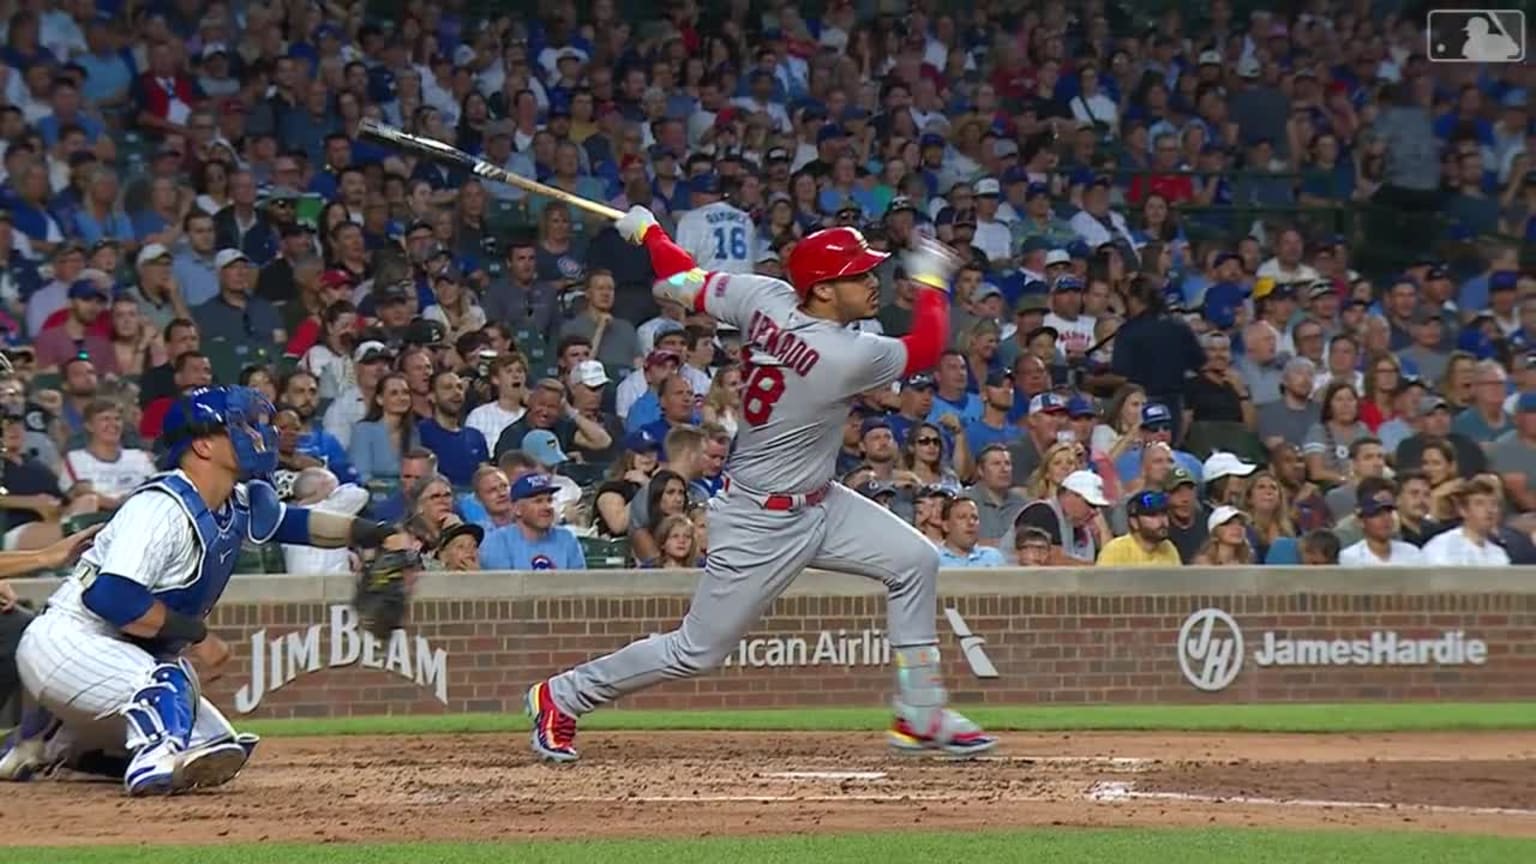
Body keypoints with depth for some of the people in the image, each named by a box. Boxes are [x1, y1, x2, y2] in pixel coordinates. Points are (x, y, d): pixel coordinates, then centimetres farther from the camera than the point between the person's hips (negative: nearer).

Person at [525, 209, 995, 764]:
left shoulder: (766, 300, -9)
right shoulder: (846, 357, -29)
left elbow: (684, 283, 1)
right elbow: (925, 349, -11)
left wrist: (647, 231, 19)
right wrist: (931, 281, 4)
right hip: (762, 524, -9)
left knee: (913, 561, 4)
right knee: (698, 651, 2)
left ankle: (920, 717, 12)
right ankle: (562, 697, 18)